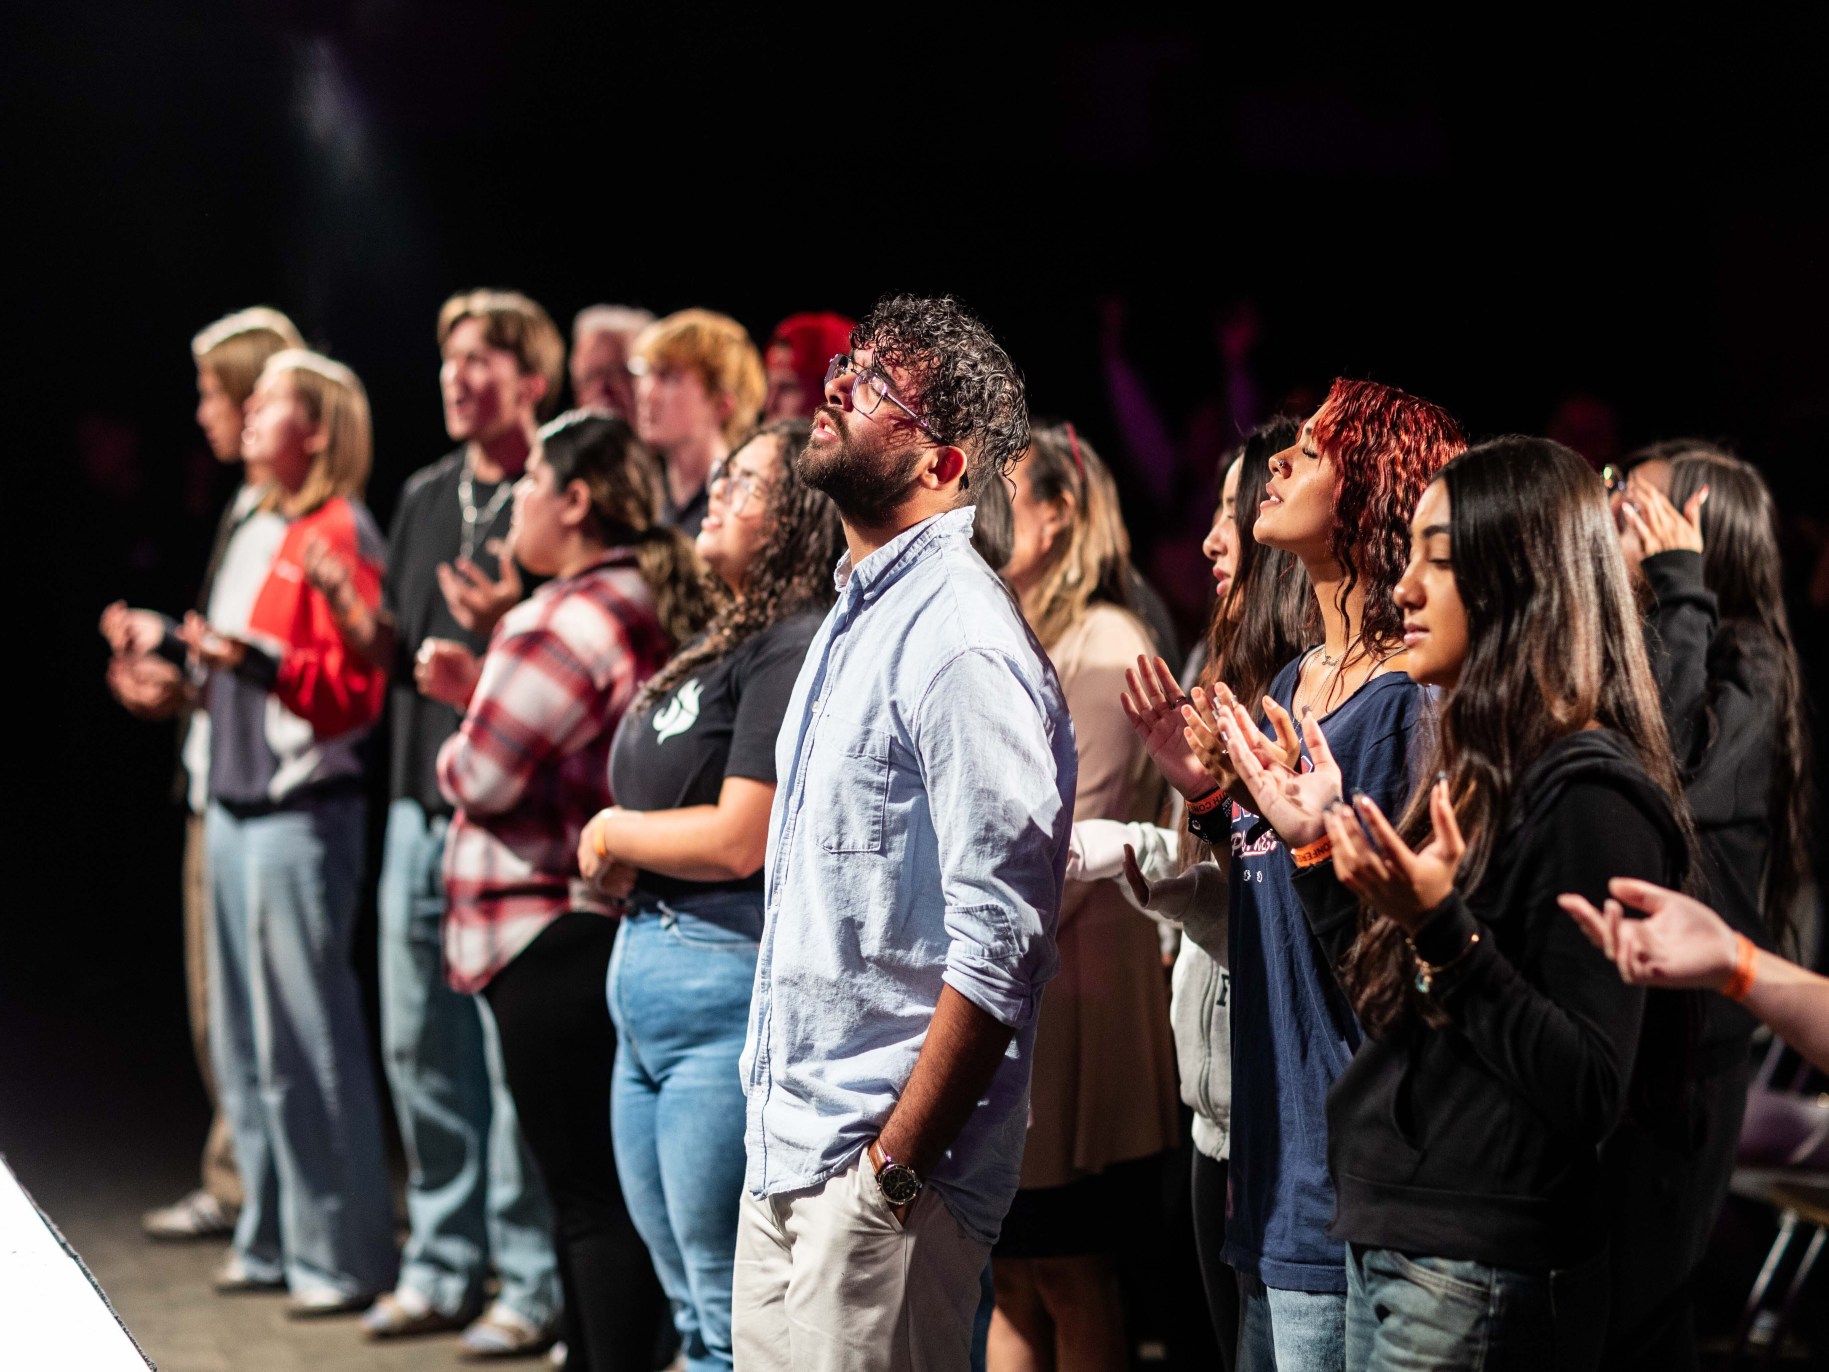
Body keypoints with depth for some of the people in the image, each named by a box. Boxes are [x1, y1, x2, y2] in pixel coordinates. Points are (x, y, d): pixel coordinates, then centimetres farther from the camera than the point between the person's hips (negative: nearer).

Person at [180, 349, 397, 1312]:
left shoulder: (339, 534, -10)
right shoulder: (255, 533, 17)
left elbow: (358, 685, -17)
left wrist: (253, 658, -27)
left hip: (303, 810, -9)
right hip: (235, 802, 9)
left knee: (304, 1038, -6)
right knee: (244, 1041, 12)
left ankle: (342, 1254, 1)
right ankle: (273, 1235, 22)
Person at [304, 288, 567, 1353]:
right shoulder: (427, 497, 15)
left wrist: (509, 627, -26)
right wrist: (353, 610, -1)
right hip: (420, 803, 8)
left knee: (513, 1051, -4)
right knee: (419, 1045, 12)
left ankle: (532, 1279, 5)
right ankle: (443, 1263, 23)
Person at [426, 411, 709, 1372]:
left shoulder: (570, 619, -18)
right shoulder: (657, 606, 13)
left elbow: (486, 773, -20)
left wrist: (453, 752, 1)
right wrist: (479, 688, 13)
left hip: (554, 938, -10)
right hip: (619, 923, 10)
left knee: (589, 1194, -7)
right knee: (600, 1185, 17)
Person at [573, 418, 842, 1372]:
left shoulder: (796, 649, -15)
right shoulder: (722, 640, 16)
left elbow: (738, 839, -21)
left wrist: (612, 834, -4)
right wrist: (621, 859, -4)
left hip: (731, 983, -10)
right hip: (650, 972, 10)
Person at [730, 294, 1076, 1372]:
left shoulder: (961, 639, -16)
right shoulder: (858, 615, 15)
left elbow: (999, 946, -21)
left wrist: (893, 1169, -21)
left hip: (884, 1172, -9)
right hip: (786, 1152, 9)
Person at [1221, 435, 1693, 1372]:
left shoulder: (1590, 796, -16)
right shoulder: (1485, 773, 12)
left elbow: (1591, 1094, -20)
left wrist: (1443, 930, -28)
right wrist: (1319, 846, 13)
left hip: (1473, 1277, -9)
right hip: (1394, 1242, 9)